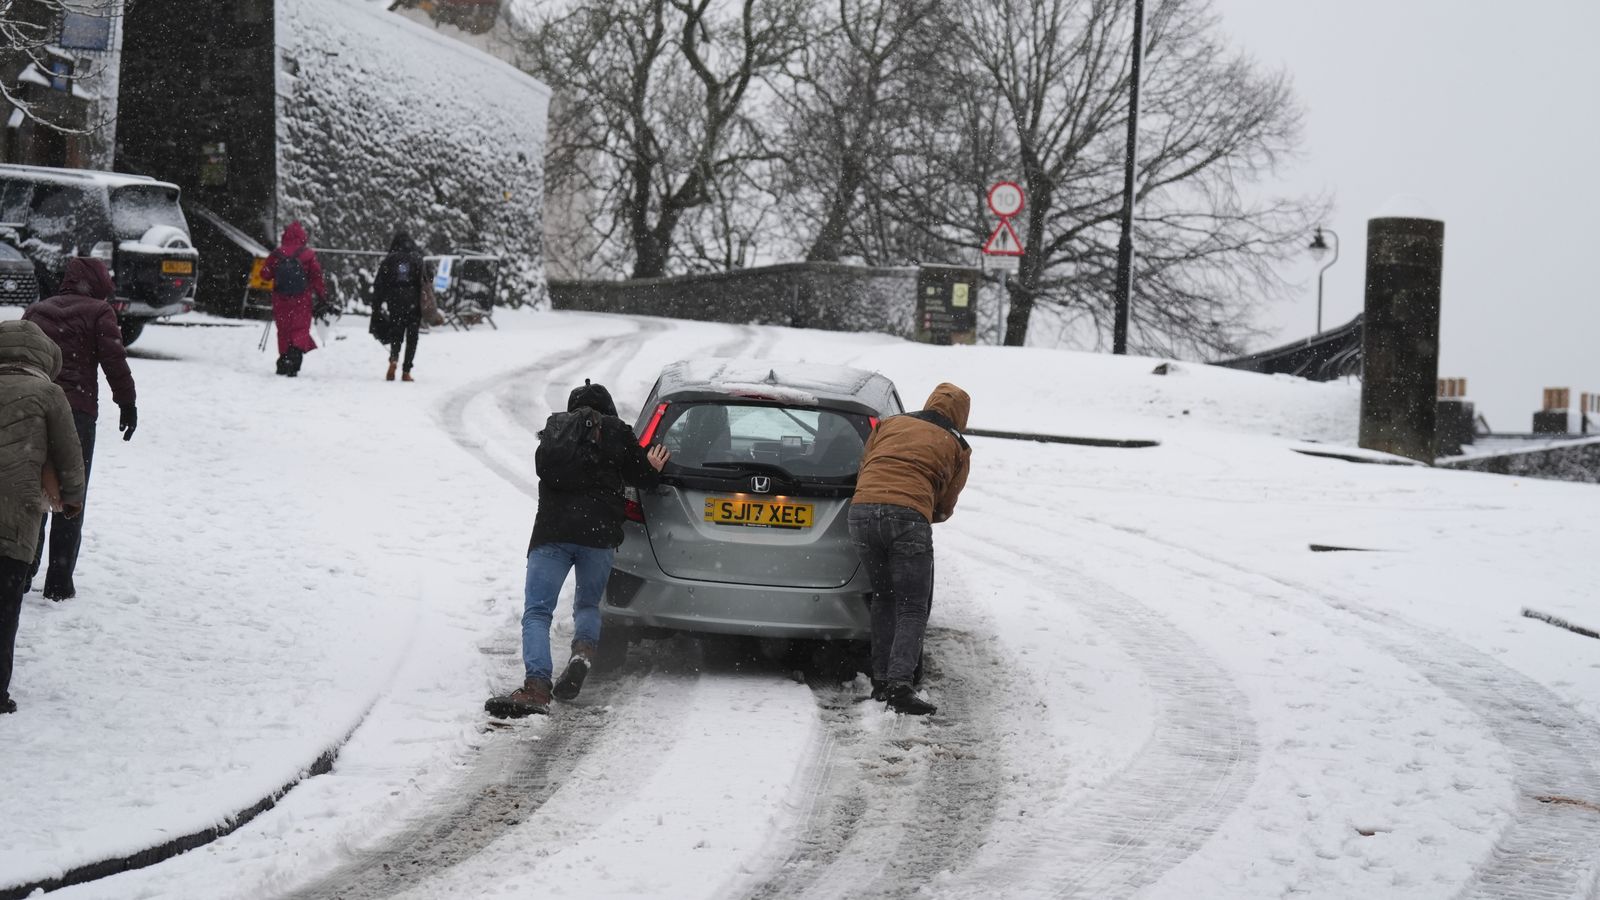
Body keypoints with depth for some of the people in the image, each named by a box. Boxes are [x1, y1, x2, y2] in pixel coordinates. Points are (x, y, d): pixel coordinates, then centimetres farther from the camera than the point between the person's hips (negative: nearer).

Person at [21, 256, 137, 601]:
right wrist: (127, 404, 0)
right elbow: (114, 360, -6)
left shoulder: (37, 310, 17)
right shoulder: (99, 312, 1)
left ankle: (23, 573, 14)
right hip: (76, 410, -5)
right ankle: (59, 582, 0)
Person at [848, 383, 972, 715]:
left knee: (883, 597, 20)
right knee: (913, 609, 0)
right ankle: (900, 685, -18)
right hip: (909, 516, -3)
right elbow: (945, 507, 23)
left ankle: (881, 681, 16)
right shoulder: (958, 448, 20)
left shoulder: (890, 423, 26)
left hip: (862, 510, 4)